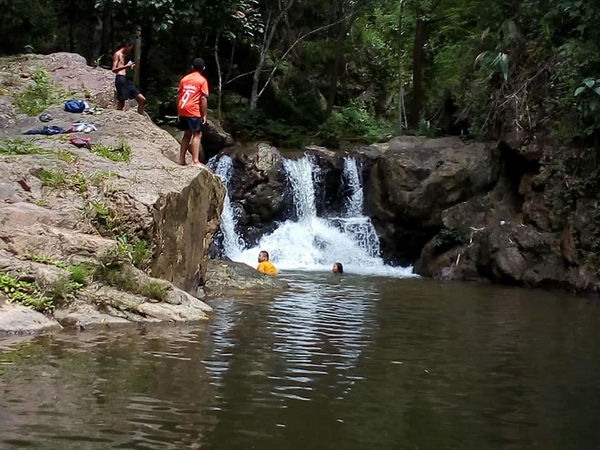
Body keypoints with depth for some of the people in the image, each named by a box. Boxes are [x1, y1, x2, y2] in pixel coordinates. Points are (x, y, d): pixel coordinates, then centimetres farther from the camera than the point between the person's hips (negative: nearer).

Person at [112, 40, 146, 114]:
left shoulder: (122, 55, 24)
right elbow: (114, 70, -12)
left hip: (125, 79, 9)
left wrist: (128, 67, 18)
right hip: (120, 79, -9)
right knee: (121, 104, -11)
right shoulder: (117, 54, -3)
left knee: (142, 99, 5)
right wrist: (125, 66, -20)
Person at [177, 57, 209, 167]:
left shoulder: (184, 79, 14)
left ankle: (182, 159, 15)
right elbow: (203, 98, -8)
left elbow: (178, 96, 13)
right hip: (193, 111, -6)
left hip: (182, 110, 6)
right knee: (197, 134, -4)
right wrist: (204, 114, -4)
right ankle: (195, 161, -14)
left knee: (187, 134, 17)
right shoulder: (202, 80, -2)